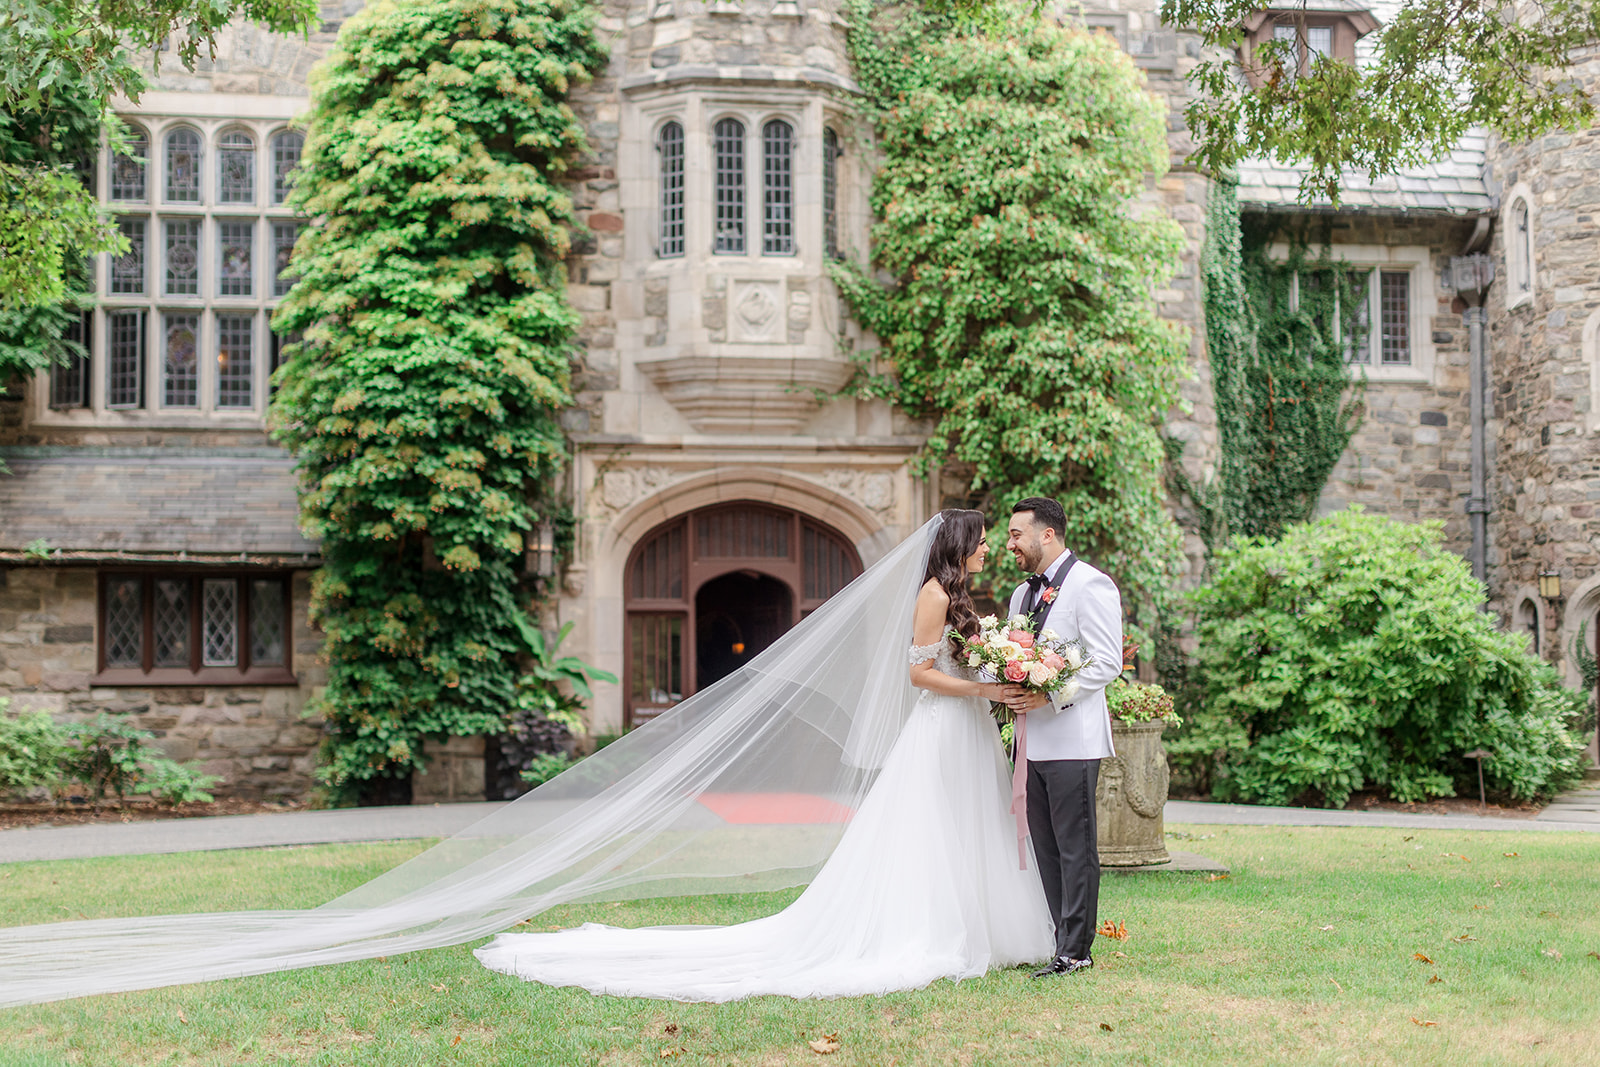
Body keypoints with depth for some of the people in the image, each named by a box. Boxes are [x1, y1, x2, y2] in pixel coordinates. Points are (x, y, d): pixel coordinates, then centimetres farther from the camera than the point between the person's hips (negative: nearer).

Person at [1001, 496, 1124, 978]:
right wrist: (1007, 692, 3)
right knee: (1046, 848, 10)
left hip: (1073, 739, -9)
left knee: (1076, 848, -4)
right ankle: (1064, 940, 17)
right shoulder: (1022, 593, 19)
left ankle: (1075, 951, 1)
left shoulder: (1091, 586, -8)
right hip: (1033, 740, 9)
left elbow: (1107, 663, -15)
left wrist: (1049, 697, -19)